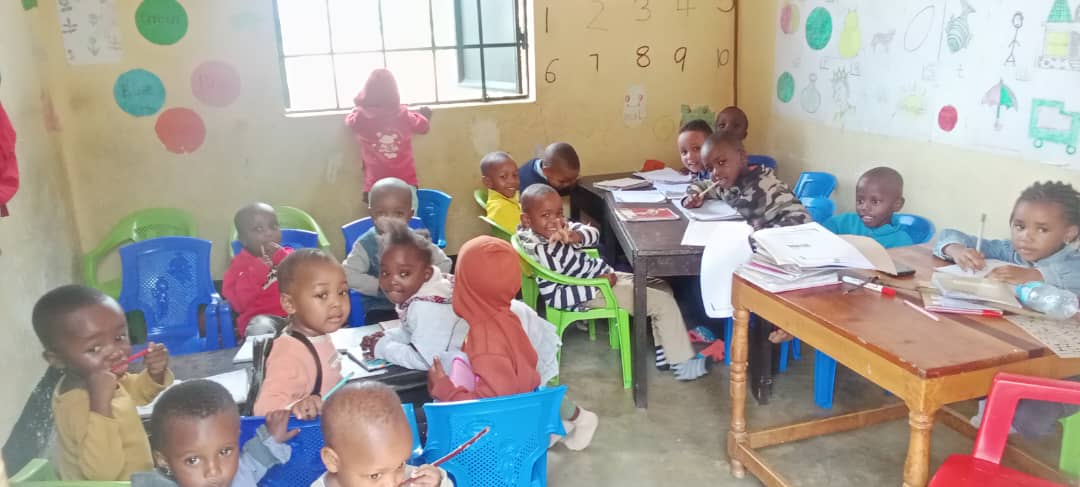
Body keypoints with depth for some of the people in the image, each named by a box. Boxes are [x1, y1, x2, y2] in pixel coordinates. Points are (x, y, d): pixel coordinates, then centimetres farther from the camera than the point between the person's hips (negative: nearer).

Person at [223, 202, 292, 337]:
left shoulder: (288, 255, 18)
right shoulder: (239, 264, 9)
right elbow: (238, 304, -4)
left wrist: (281, 257, -6)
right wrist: (257, 272, -12)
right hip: (261, 317, -2)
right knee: (262, 327, -37)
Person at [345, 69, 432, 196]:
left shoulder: (360, 118, -6)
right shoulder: (403, 115, -2)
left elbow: (349, 120, 18)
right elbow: (424, 126, 16)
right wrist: (425, 114, 38)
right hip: (406, 184, 1)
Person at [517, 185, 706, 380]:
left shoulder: (557, 227, -2)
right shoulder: (541, 251, -27)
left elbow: (593, 233, -5)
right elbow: (554, 299, -29)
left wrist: (576, 236, -29)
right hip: (598, 292, -10)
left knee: (662, 287, 16)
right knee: (664, 302, -9)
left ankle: (665, 353, 22)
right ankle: (682, 363, 6)